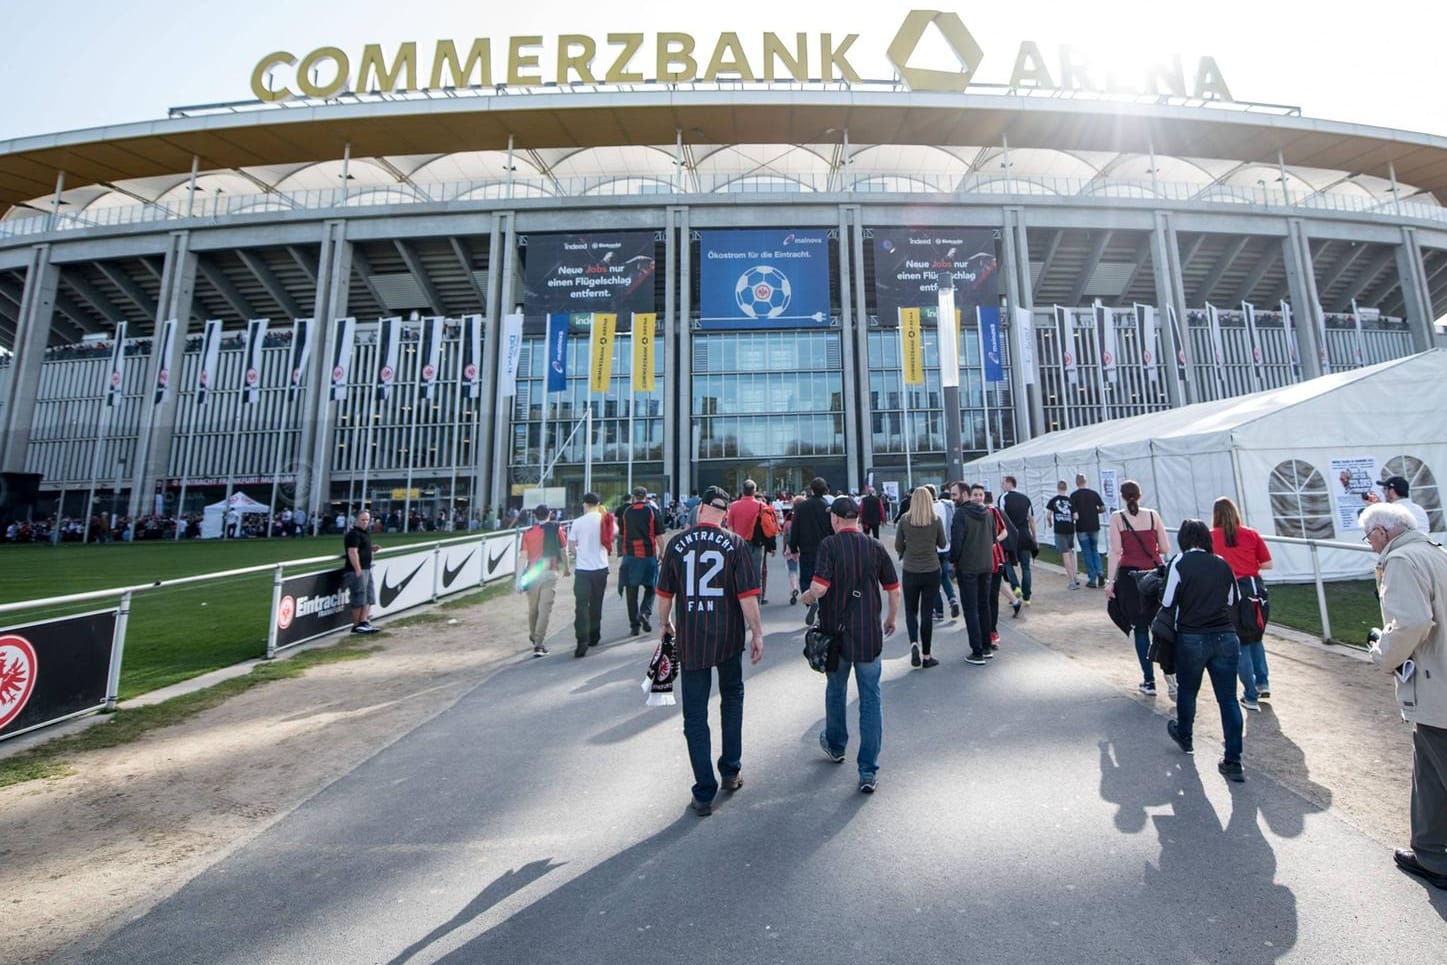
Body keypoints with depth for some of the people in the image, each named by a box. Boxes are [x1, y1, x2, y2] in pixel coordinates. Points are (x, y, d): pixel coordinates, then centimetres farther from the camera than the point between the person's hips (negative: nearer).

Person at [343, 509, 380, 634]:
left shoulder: (365, 533, 17)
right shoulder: (354, 534, -13)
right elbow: (352, 552, -21)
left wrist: (371, 548, 9)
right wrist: (358, 570, -24)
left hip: (367, 569, 10)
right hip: (357, 570, -10)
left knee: (369, 597, 10)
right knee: (359, 599, -2)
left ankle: (364, 621, 11)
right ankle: (356, 625, 7)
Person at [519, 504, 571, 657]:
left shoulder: (527, 533, 2)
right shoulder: (555, 530, 0)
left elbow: (524, 557, -4)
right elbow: (563, 552, 4)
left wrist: (520, 578, -3)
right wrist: (566, 569, 20)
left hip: (532, 574, 2)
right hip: (550, 574, -2)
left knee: (532, 608, 19)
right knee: (545, 610, -2)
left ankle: (534, 636, 40)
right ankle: (538, 645, -4)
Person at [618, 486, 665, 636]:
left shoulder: (626, 512, 7)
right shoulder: (653, 510, -1)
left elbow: (621, 534, 15)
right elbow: (659, 536, -3)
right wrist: (662, 553, 7)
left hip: (630, 555, 2)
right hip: (649, 554, -1)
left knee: (631, 590, 7)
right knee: (650, 586, 14)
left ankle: (634, 625, 8)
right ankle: (645, 612, -9)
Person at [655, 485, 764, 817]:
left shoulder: (677, 543, -3)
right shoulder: (736, 544, -8)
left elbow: (665, 592, 4)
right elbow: (748, 594, -11)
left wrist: (664, 623, 20)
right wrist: (757, 632, -1)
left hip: (690, 637, 0)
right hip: (729, 637, 0)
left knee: (695, 714, 9)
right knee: (732, 697, 24)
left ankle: (704, 793, 15)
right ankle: (731, 772, 32)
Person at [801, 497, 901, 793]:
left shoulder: (830, 545, -12)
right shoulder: (876, 547, -2)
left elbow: (819, 588, -22)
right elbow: (894, 590, 3)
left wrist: (807, 598, -1)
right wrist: (892, 618, 20)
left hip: (836, 631, -1)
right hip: (869, 634, 2)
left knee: (836, 690, 21)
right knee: (871, 699, 9)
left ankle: (835, 746, 41)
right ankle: (869, 771, 10)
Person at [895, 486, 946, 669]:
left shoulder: (904, 521, -8)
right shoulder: (936, 521, -7)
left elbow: (898, 546, -3)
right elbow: (942, 544, 4)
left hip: (910, 571, 0)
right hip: (932, 571, 0)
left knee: (911, 611, 16)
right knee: (927, 613, 9)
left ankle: (914, 643, -7)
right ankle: (926, 656, 15)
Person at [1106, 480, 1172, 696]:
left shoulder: (1117, 517, -5)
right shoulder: (1153, 515, 3)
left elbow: (1116, 551, -10)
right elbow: (1165, 548, 2)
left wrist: (1110, 581, -7)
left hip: (1129, 575, -2)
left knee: (1140, 628, 7)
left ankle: (1149, 682, 10)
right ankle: (1174, 674, -3)